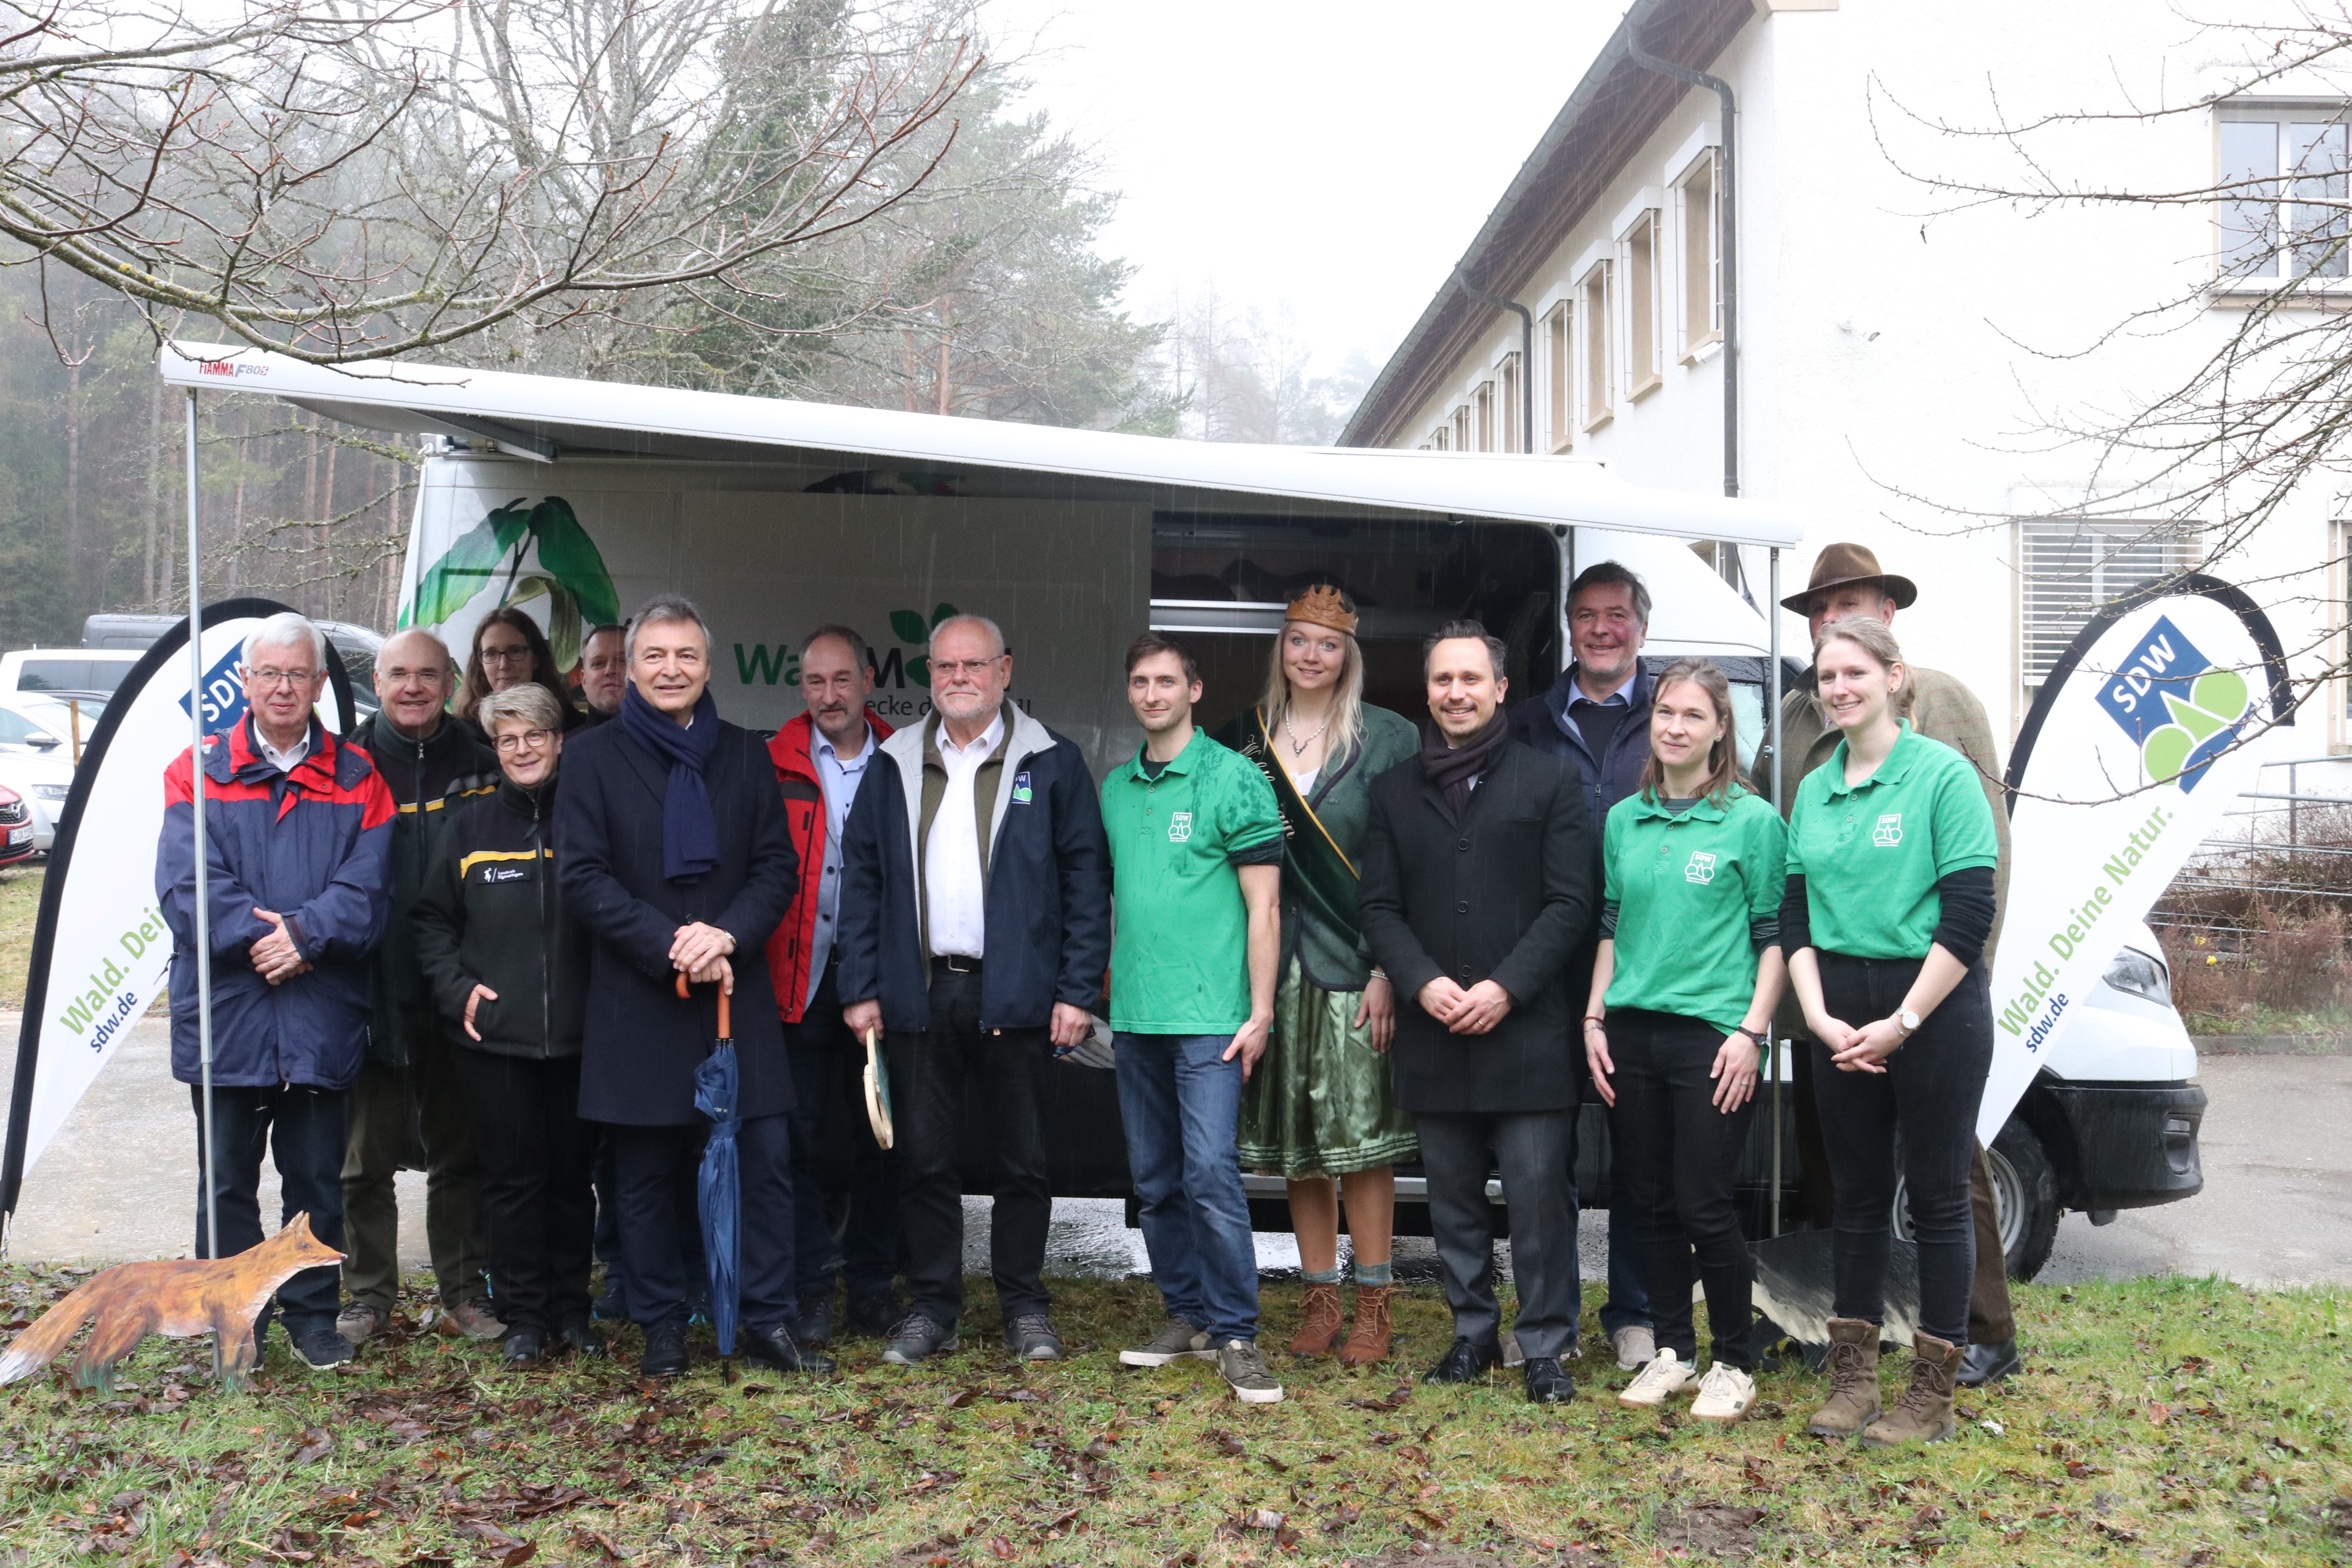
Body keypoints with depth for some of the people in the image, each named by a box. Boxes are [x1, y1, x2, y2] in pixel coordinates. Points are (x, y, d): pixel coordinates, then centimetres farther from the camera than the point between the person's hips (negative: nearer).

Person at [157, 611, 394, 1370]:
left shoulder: (356, 778, 6)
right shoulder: (200, 771, 3)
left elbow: (368, 888, -4)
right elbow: (187, 885, -7)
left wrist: (305, 933, -19)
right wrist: (262, 937, -18)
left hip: (322, 1019, 1)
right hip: (224, 1015, -1)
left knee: (317, 1179, 10)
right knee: (228, 1179, 9)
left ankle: (312, 1315, 24)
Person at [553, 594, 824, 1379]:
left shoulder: (746, 755, 11)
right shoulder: (595, 757, 3)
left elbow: (779, 867, 6)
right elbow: (582, 876, -4)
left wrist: (727, 934, -12)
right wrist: (670, 946, -14)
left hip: (737, 991, 2)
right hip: (635, 1003, -2)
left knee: (766, 1158, -2)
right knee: (648, 1176, 5)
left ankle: (768, 1320, 9)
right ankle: (662, 1329, 17)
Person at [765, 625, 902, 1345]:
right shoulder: (775, 766, 3)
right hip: (800, 981, -1)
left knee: (880, 1137, 8)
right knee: (804, 1137, 1)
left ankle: (873, 1285, 20)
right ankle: (810, 1289, 11)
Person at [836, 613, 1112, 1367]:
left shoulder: (1052, 764, 2)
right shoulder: (893, 766, 10)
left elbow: (1087, 879, -1)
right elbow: (861, 878, 10)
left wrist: (1077, 990, -8)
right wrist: (860, 988, 2)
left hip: (1015, 994, -2)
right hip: (920, 993, 2)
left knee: (1021, 1161, 6)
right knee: (925, 1158, 7)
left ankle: (1026, 1306, 19)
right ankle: (932, 1307, 19)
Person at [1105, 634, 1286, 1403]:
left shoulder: (1234, 779, -4)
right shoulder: (1116, 788, 13)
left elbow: (1263, 905, -6)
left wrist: (1260, 1011, -11)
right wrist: (1105, 988, 12)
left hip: (1209, 1016, -6)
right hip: (1134, 1017, 6)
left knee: (1211, 1174, -11)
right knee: (1155, 1181, 11)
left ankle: (1236, 1334, -2)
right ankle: (1187, 1316, 23)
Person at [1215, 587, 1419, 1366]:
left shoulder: (1387, 738, -1)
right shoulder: (1243, 737, 9)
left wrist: (1388, 971, -11)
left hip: (1353, 962, -3)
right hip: (1272, 962, 3)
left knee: (1360, 1137, -3)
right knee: (1294, 1140, 8)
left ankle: (1373, 1306, 8)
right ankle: (1320, 1300, 19)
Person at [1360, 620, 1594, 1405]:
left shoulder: (1549, 780, 4)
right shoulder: (1395, 790, 13)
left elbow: (1570, 903, -2)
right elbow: (1380, 907, 8)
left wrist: (1506, 988, -12)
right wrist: (1423, 983, -9)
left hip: (1526, 1029, -3)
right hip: (1434, 1034, 3)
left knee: (1539, 1195, -4)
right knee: (1453, 1198, 11)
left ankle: (1546, 1345, 7)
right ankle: (1473, 1334, 23)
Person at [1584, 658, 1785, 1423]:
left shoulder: (1753, 820, -4)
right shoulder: (1624, 819, 10)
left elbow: (1774, 936, -4)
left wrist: (1751, 1032, -11)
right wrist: (1594, 1020, 9)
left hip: (1711, 1037, -5)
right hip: (1633, 1033, 5)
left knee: (1703, 1204, -4)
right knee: (1650, 1201, 10)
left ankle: (1734, 1363, 13)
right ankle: (1672, 1351, 23)